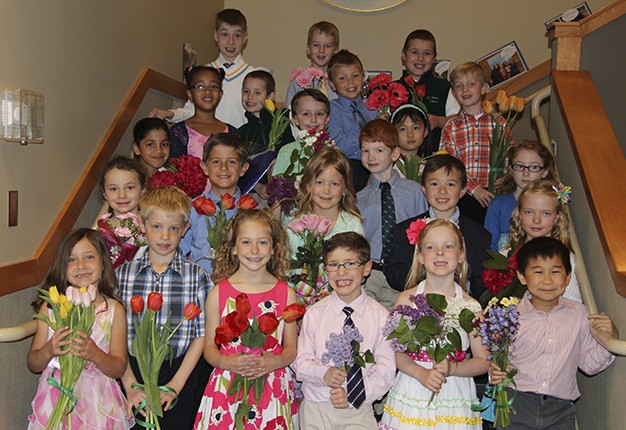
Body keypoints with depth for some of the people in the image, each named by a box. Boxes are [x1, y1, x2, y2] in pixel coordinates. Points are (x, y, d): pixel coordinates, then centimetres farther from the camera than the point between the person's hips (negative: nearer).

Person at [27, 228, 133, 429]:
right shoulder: (50, 307, -3)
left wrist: (95, 354, -23)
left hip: (97, 402, -1)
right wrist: (48, 351, -18)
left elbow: (119, 369, -5)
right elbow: (32, 365, 2)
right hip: (56, 398, 1)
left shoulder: (114, 310, -6)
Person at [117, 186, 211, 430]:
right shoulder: (122, 274, 1)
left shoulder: (197, 276, -3)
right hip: (133, 371, 1)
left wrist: (174, 385, -9)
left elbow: (200, 336, -3)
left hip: (179, 374, -1)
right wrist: (131, 385, -8)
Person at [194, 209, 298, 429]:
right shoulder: (218, 293, -2)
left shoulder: (286, 293, -1)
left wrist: (276, 361, -15)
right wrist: (225, 362, -16)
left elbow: (291, 347, 4)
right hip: (228, 389, 0)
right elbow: (210, 348, 3)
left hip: (273, 390, 1)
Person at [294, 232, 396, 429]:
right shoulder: (314, 314, -4)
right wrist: (323, 373, -20)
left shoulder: (380, 315, -6)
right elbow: (301, 362, -1)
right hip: (316, 409, 1)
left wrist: (353, 395, -16)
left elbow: (386, 368, -5)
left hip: (359, 410, 0)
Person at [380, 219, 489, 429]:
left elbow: (483, 361, 2)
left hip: (455, 398, 1)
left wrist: (452, 368, -14)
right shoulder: (407, 299, -3)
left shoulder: (470, 306, -1)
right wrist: (421, 373, -18)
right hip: (412, 396, 0)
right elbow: (395, 350, -4)